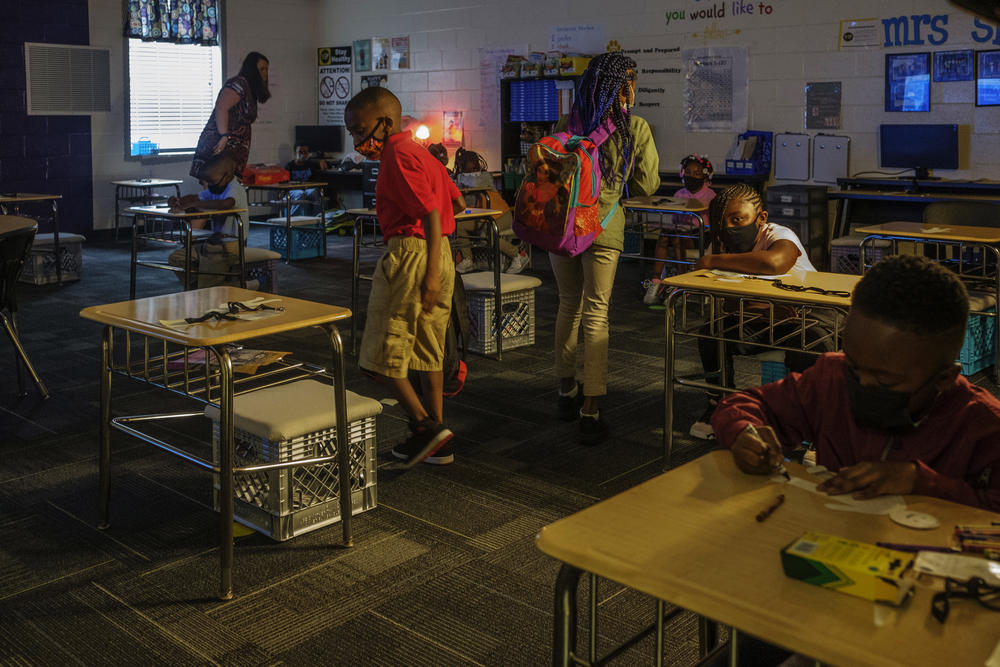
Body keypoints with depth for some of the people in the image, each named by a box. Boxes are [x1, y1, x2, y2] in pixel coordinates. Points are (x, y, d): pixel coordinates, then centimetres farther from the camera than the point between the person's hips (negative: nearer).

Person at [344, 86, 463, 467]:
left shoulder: (398, 157, -12)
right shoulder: (417, 151, 16)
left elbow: (432, 213, -21)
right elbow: (456, 203, 21)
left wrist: (431, 274, -24)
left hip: (408, 254, -10)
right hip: (439, 252, 10)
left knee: (381, 356, -1)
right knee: (428, 351, 14)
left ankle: (425, 426, -4)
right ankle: (437, 442, 19)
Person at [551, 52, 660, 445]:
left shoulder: (568, 123, 2)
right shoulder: (637, 129, -4)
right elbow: (646, 186, 3)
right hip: (603, 226, -3)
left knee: (569, 306, 18)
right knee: (595, 316, 0)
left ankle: (566, 390, 28)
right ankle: (591, 410, -2)